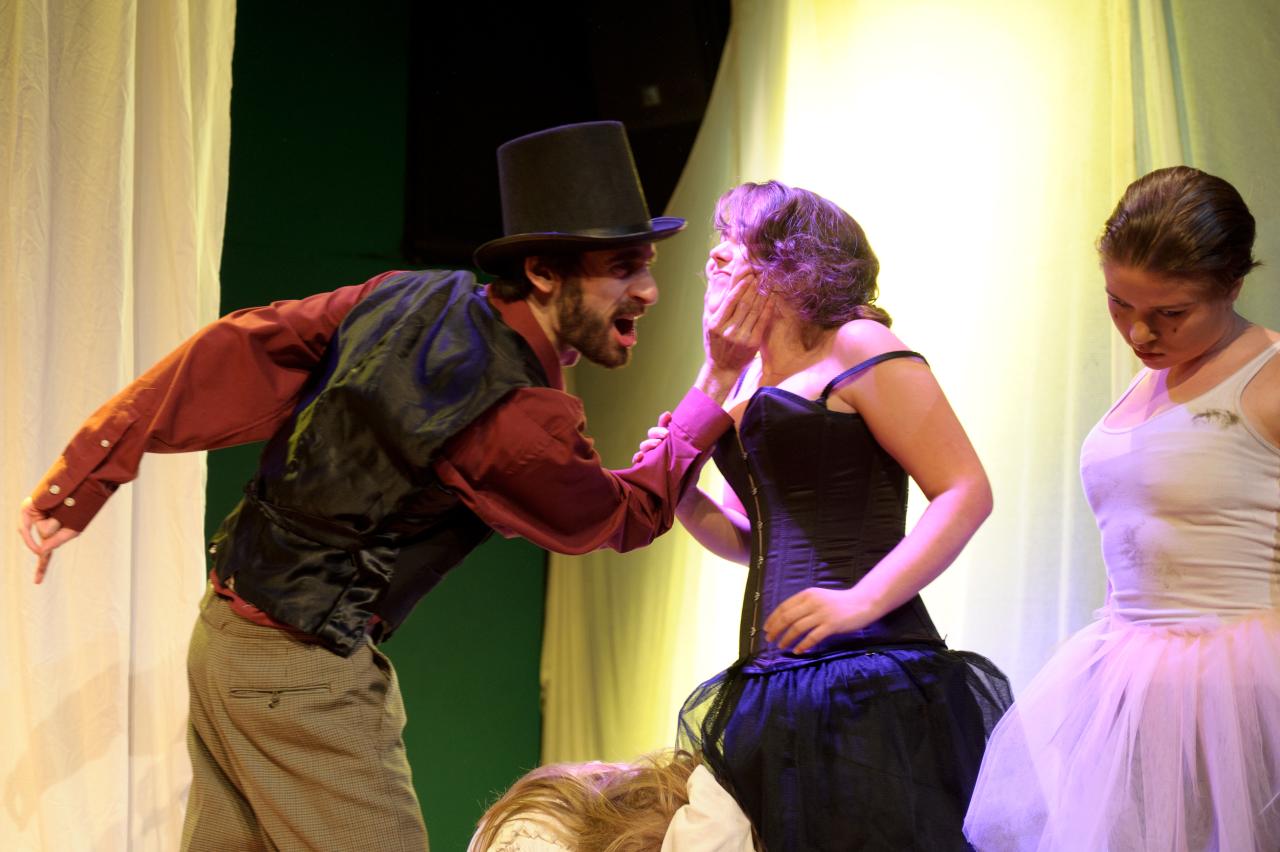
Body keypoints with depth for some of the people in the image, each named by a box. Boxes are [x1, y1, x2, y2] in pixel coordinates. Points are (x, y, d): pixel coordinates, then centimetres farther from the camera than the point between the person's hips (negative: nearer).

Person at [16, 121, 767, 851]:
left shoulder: (410, 299, 0)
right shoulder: (516, 418, -20)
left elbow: (236, 351, -3)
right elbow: (628, 515, -1)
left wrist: (79, 482, -1)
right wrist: (717, 387, 2)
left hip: (226, 631, 9)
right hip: (306, 673, -9)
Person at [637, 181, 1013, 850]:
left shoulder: (857, 347, -4)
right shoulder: (744, 382, 19)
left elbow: (966, 493, -10)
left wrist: (861, 601, -21)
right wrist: (683, 496, 5)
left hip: (866, 673, -7)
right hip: (773, 681, 8)